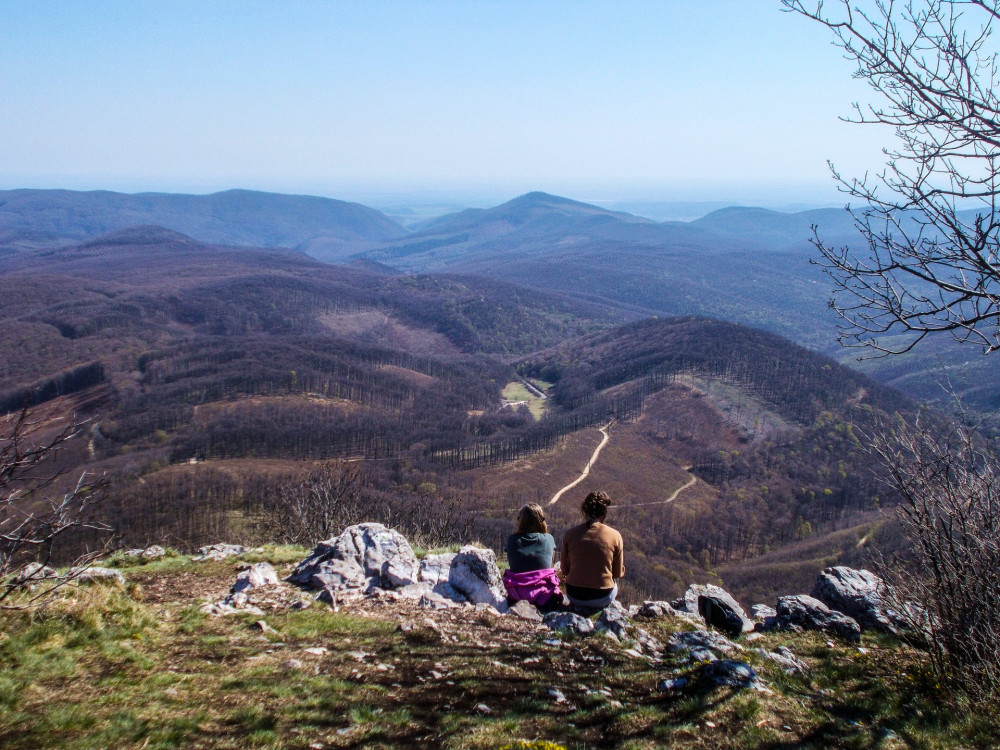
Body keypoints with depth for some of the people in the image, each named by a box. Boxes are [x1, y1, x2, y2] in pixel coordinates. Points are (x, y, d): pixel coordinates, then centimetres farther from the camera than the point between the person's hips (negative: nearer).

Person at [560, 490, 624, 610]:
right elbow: (618, 573, 0)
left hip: (574, 596, 1)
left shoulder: (569, 534, -8)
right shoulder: (615, 536, -10)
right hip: (602, 598, -1)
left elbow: (565, 570, 1)